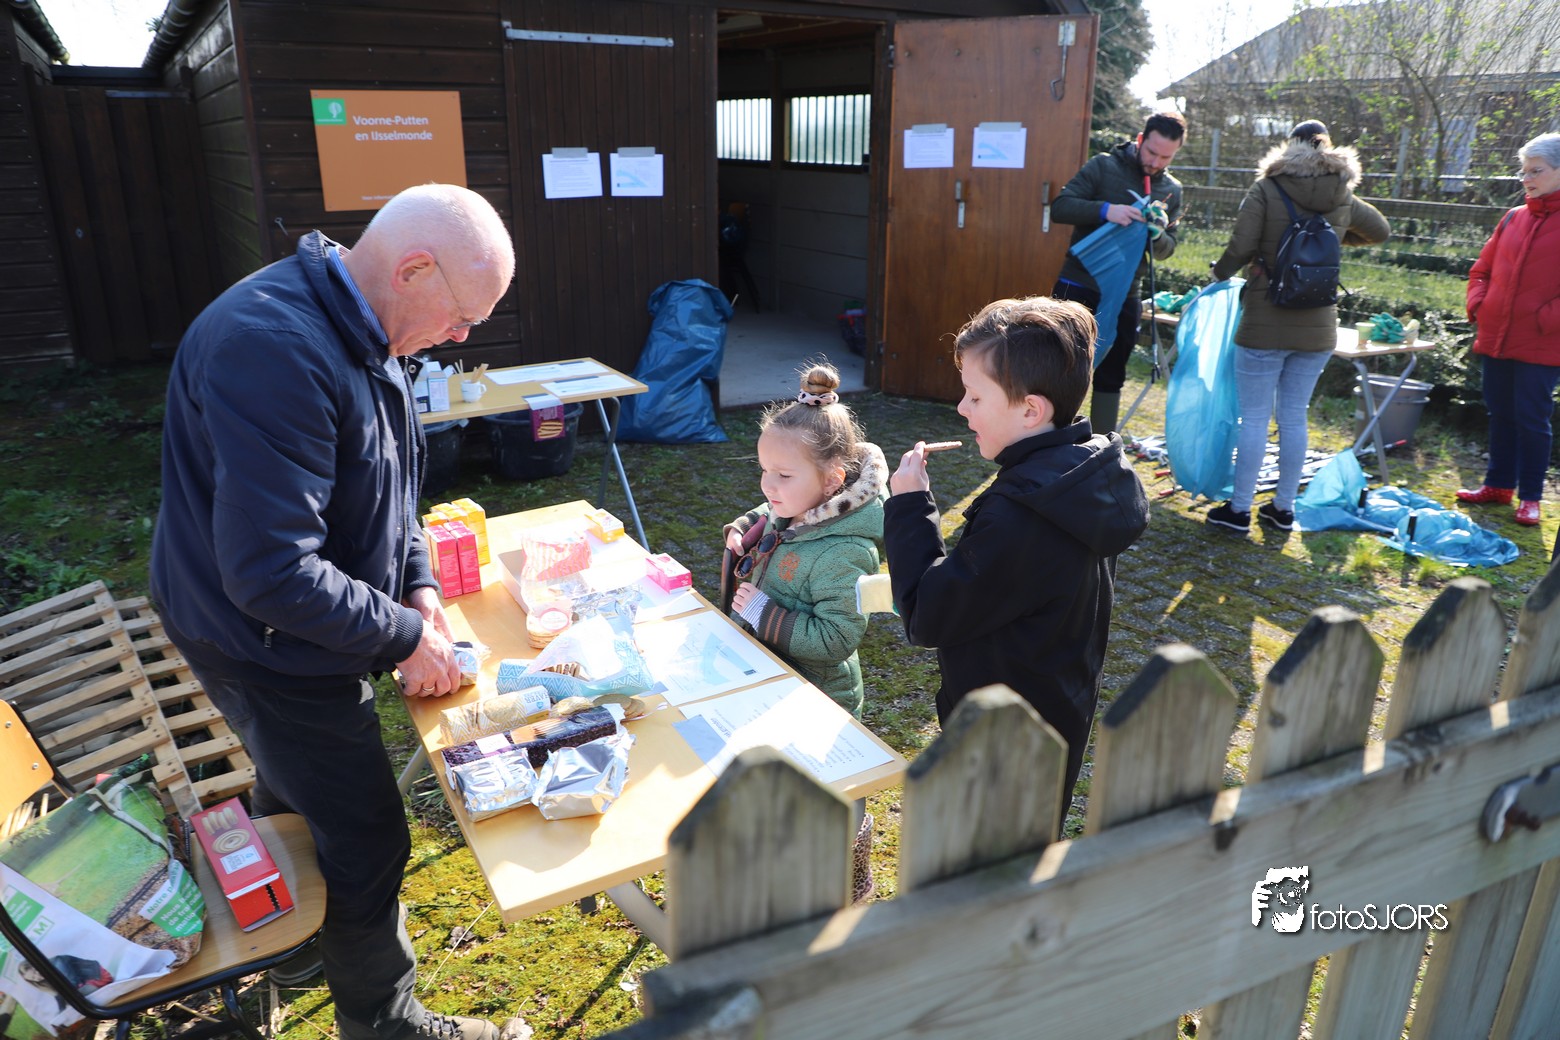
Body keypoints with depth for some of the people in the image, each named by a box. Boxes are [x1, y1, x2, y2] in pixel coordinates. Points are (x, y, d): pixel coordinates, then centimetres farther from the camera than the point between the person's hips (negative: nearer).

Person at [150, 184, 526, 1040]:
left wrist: (416, 586, -1)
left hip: (298, 627, 10)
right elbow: (272, 575, -35)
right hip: (269, 643, -10)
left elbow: (386, 486, 11)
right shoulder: (278, 352, -34)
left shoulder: (365, 332, -2)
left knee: (294, 791, 30)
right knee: (366, 841, 3)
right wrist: (405, 636, -22)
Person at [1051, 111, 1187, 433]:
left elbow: (1166, 251, 10)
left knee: (1110, 379, 12)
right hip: (1079, 288, -4)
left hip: (1124, 297, 4)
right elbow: (1060, 207, -13)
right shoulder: (1103, 166, -5)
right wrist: (1106, 210, -28)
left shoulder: (1172, 190, 9)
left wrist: (1159, 235, -13)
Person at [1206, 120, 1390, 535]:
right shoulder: (1343, 199, 8)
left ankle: (1239, 509, 6)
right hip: (1317, 327, 4)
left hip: (1265, 325, -4)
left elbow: (1241, 248, -13)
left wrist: (1219, 272, 5)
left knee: (1254, 417, 1)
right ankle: (1284, 508, 20)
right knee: (1295, 416, 12)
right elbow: (1380, 231, 24)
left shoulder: (1265, 190, -6)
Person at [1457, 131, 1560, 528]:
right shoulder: (1513, 219, 9)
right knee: (1500, 414, 14)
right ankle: (1499, 484, 26)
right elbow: (1482, 269, 18)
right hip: (1495, 339, 5)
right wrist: (1477, 305, 3)